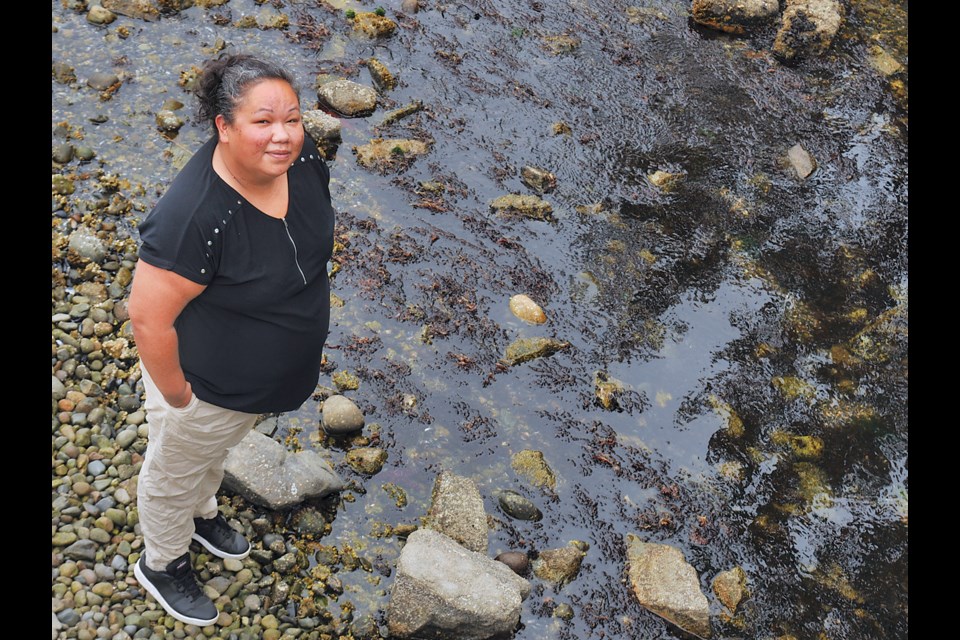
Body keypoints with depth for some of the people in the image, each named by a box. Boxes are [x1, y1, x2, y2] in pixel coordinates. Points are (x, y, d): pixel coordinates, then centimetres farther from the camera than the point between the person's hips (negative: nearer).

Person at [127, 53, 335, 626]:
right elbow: (149, 321, -31)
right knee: (176, 473, 24)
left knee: (219, 450, 35)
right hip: (209, 387, -6)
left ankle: (202, 514, 65)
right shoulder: (195, 215, -40)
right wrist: (178, 398, -18)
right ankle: (162, 564, 52)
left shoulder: (302, 158, -17)